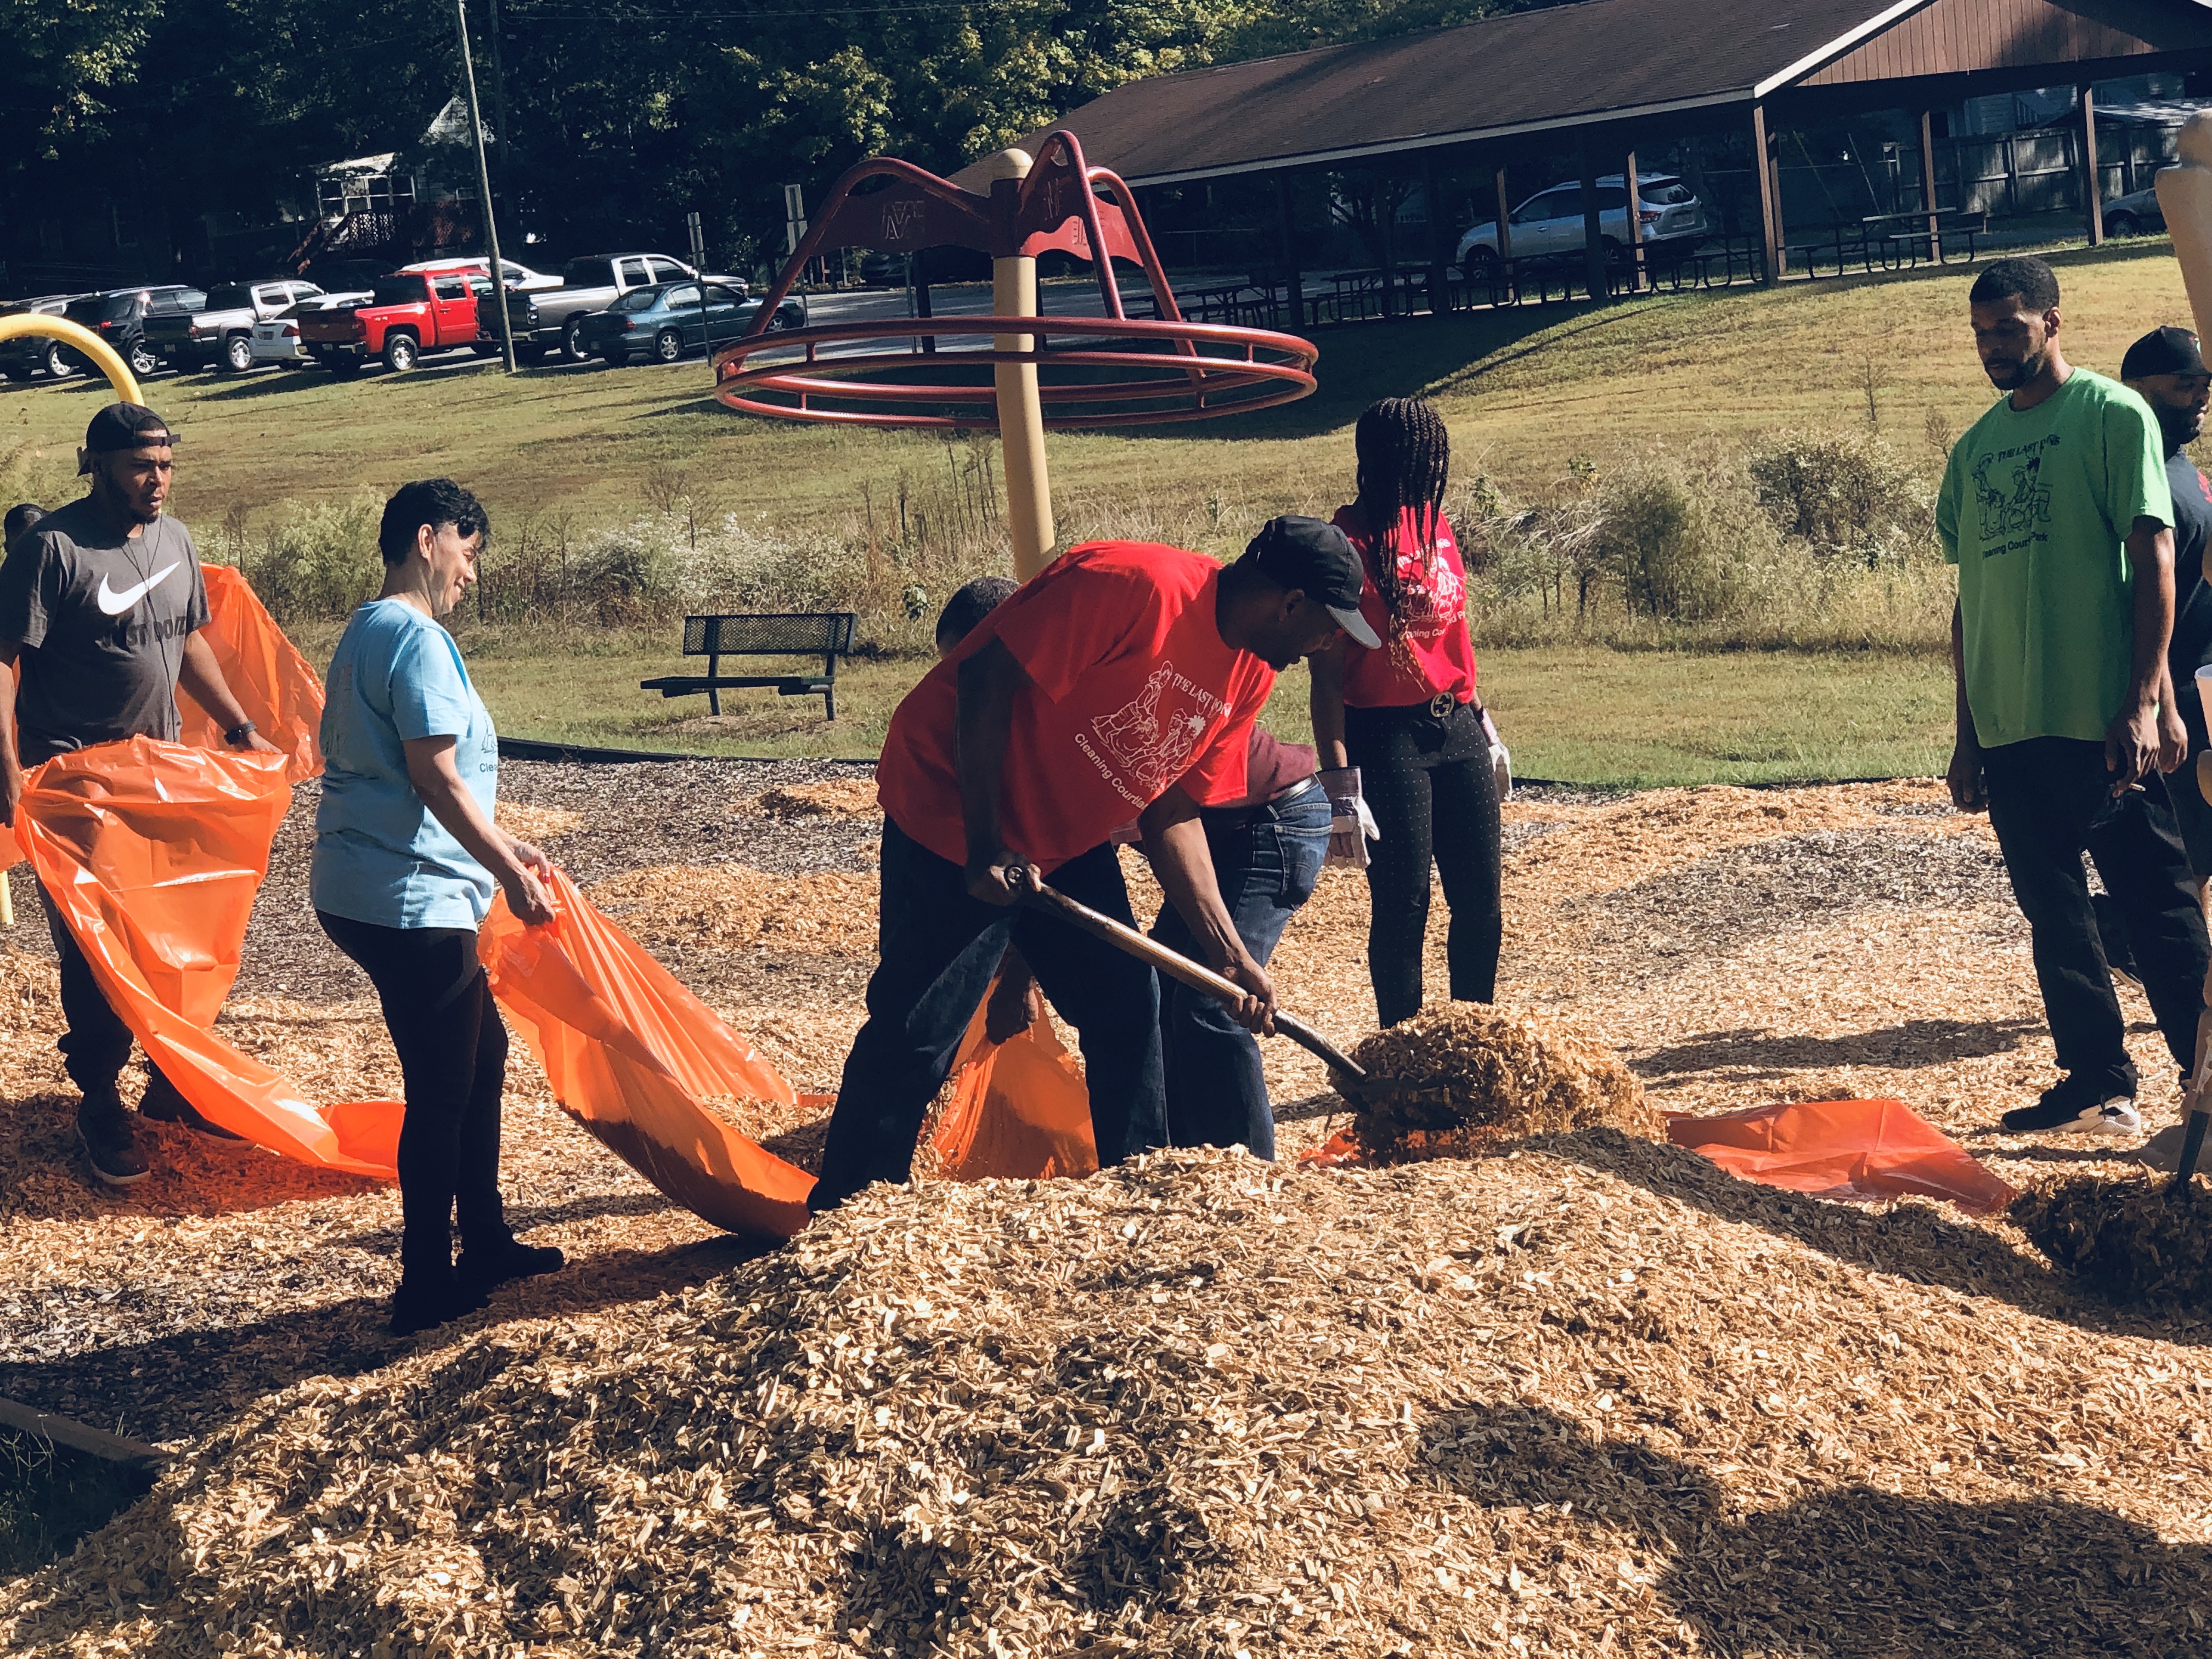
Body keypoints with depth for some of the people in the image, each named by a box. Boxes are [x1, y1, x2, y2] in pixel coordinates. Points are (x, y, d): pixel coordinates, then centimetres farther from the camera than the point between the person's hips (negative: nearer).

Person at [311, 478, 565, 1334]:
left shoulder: (368, 632, 16)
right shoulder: (416, 638, -16)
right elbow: (436, 779, -20)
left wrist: (502, 846, 25)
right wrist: (508, 869, -14)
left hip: (365, 893, 11)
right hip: (410, 903, -11)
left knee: (481, 1054, 20)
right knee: (442, 1089, 0)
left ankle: (485, 1242, 29)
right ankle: (427, 1287, 9)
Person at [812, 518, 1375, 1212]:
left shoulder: (1248, 675, 1)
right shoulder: (1133, 584, -26)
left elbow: (1172, 812, 5)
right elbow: (985, 679, -25)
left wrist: (1228, 952, -4)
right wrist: (986, 846, -24)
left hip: (1068, 842, 9)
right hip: (952, 810, -8)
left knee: (1129, 1010, 6)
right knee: (917, 1036, -7)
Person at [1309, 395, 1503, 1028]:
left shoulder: (1433, 523, 8)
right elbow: (1327, 674, -14)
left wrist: (1480, 719, 20)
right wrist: (1340, 779, -17)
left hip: (1456, 730, 7)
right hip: (1387, 739, -7)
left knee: (1481, 903, 9)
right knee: (1402, 905, -1)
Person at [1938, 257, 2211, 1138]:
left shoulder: (2114, 416, -2)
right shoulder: (1974, 449, 14)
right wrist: (1968, 736, 15)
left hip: (2100, 721, -6)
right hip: (2008, 727, 6)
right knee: (2054, 911, 9)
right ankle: (2096, 1081, 16)